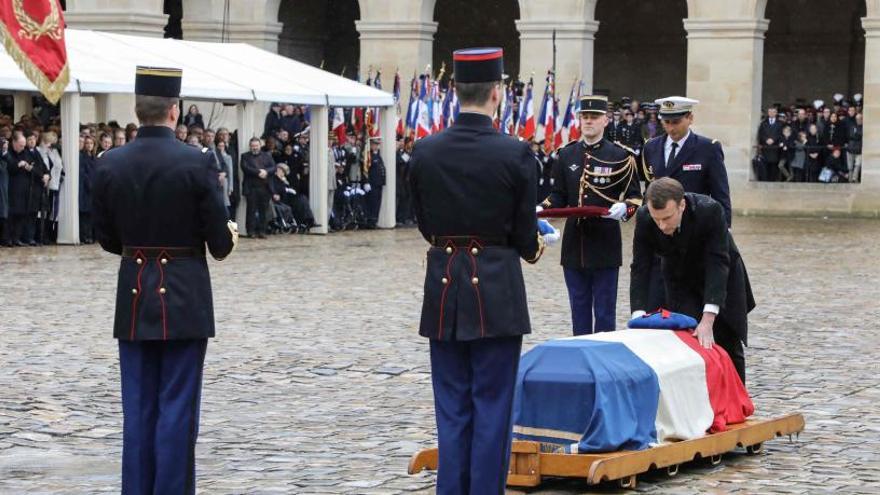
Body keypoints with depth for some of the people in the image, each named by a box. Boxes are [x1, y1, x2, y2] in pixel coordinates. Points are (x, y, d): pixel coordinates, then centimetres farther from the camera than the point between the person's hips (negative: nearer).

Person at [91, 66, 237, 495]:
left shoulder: (110, 164, -2)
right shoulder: (197, 162, -13)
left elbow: (107, 239, 5)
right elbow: (221, 243, -10)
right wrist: (227, 237, 13)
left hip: (134, 298, 4)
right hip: (184, 298, -4)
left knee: (138, 408, 11)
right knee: (177, 408, 2)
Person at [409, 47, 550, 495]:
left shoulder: (424, 152, -2)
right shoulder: (515, 154, -12)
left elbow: (423, 224, 6)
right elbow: (526, 234, -6)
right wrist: (533, 248, 17)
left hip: (443, 288, 3)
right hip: (496, 292, -3)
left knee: (452, 407, 11)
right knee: (492, 406, 4)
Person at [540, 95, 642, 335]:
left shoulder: (620, 156, -1)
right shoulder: (567, 155, 9)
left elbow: (635, 197, -1)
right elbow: (559, 195, 14)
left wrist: (624, 208, -23)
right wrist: (543, 209, -5)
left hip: (605, 245, -4)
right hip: (574, 243, 4)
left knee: (604, 311, 2)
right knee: (579, 308, 10)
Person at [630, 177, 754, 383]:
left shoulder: (710, 211, -36)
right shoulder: (644, 218, -27)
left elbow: (718, 265, -37)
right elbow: (641, 269, -24)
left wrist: (707, 321, -44)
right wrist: (639, 316, -37)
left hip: (722, 280, -1)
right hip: (680, 281, 1)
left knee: (729, 350, 8)